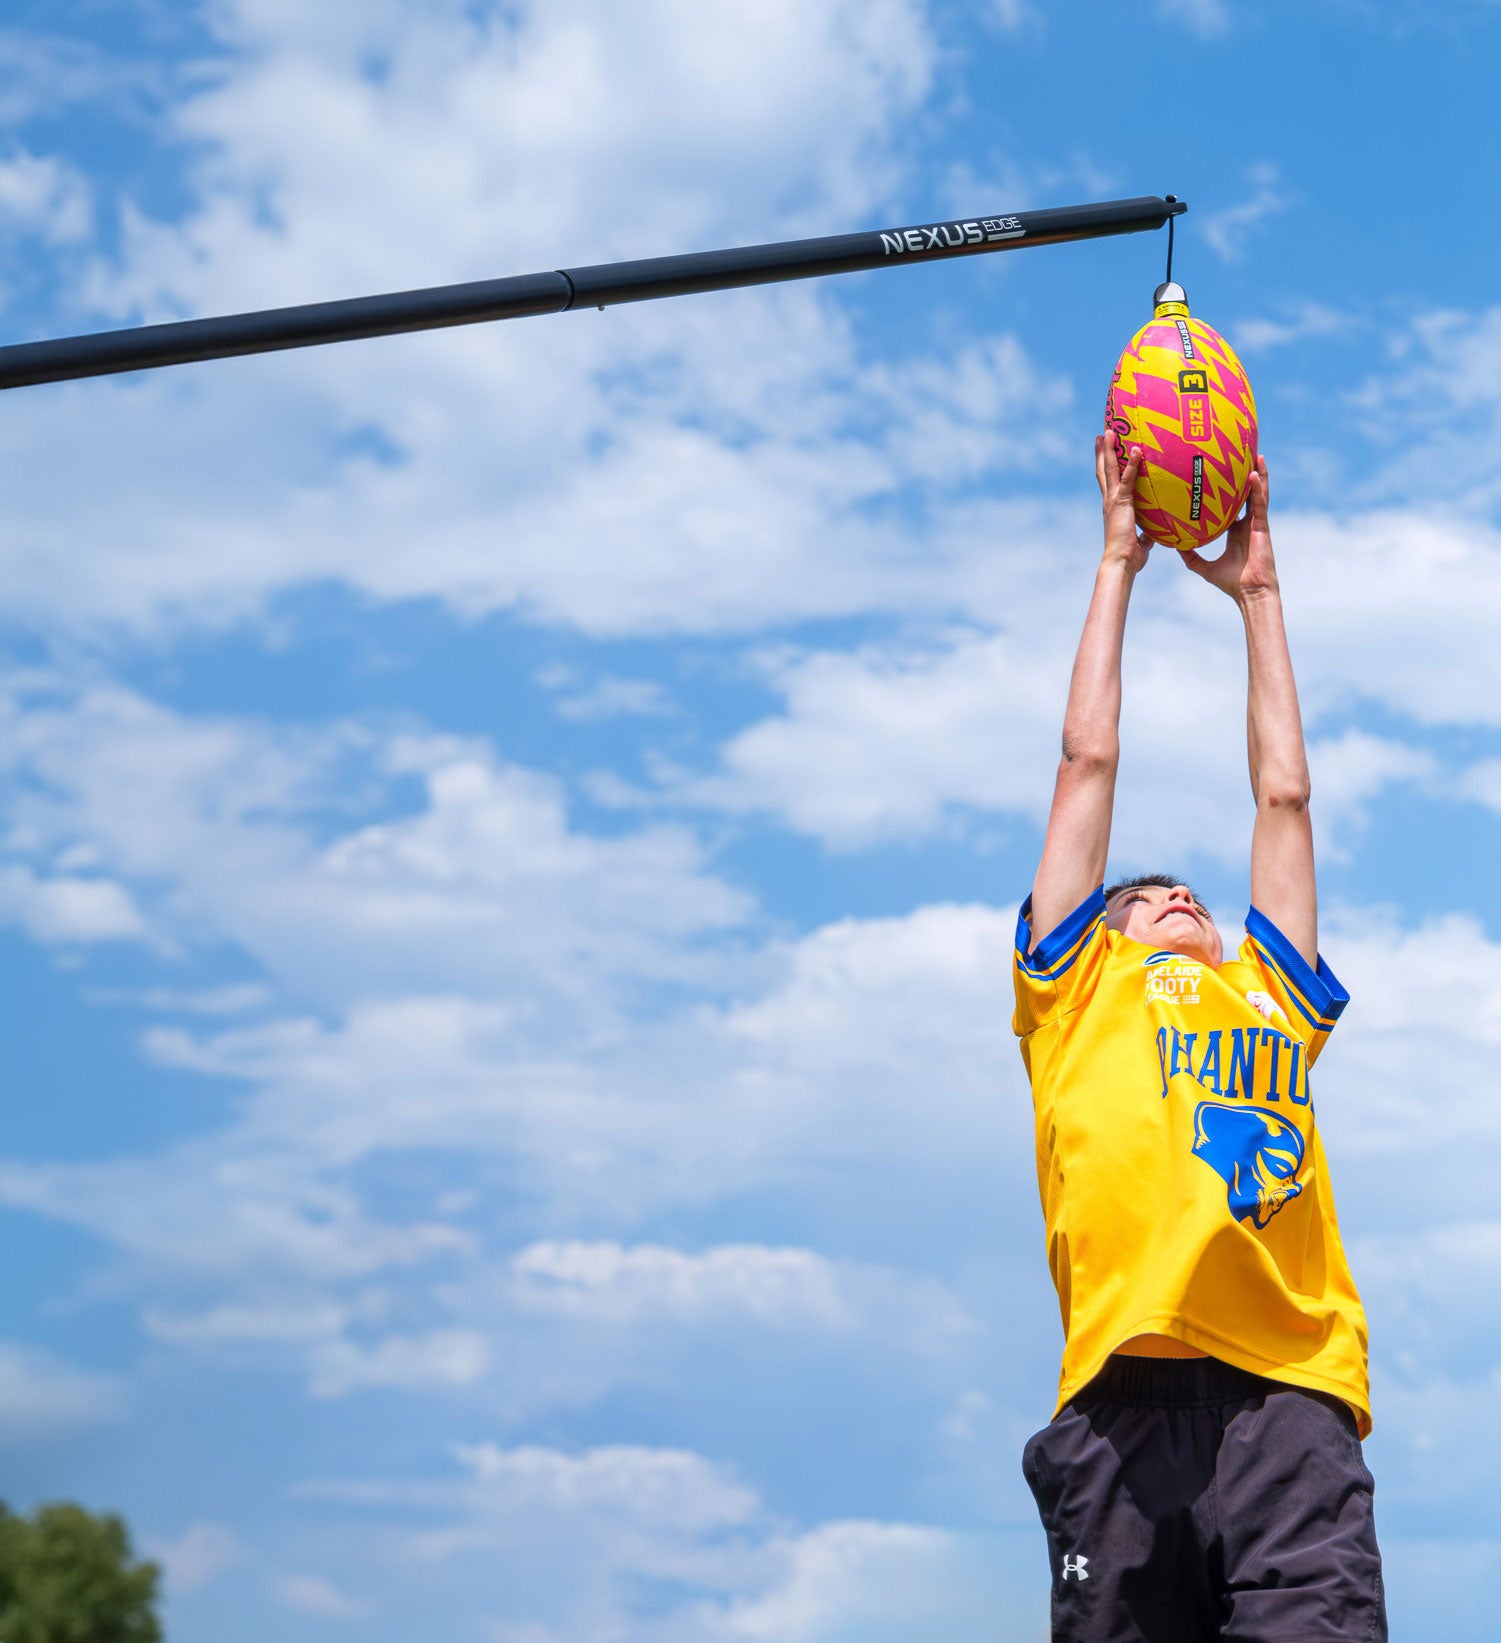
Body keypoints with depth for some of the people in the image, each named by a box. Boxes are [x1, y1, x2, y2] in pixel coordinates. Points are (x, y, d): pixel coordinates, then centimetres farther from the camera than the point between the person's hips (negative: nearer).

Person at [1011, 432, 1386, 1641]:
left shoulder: (1273, 994, 32)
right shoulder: (1078, 989, 26)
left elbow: (1284, 793, 37)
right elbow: (1090, 761, 29)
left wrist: (1258, 592, 45)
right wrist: (1120, 563, 36)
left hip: (1290, 1392, 2)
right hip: (1131, 1394, -2)